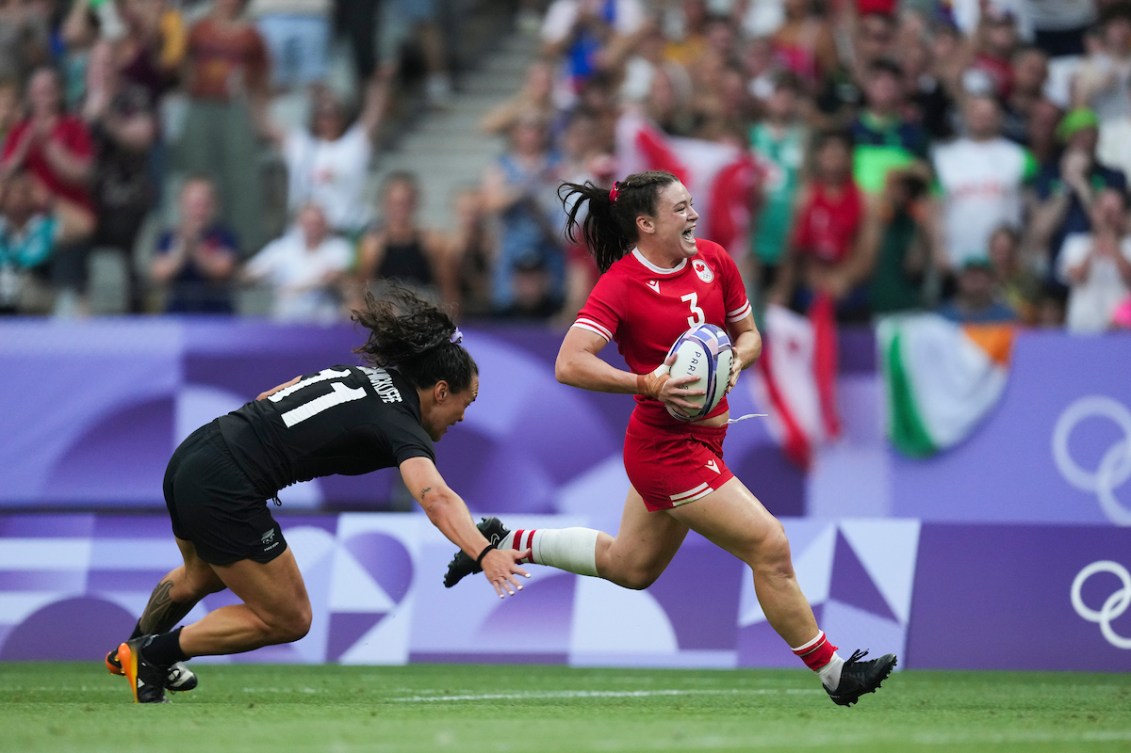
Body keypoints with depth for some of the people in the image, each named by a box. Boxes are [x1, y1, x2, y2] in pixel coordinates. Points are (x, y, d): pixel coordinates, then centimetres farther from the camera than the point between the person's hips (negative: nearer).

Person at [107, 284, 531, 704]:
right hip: (224, 491, -9)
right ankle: (150, 654, 13)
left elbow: (267, 399, 21)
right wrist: (483, 553, -43)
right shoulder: (401, 425, -12)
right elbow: (436, 499, -30)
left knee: (203, 576, 38)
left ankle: (129, 652, 58)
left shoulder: (356, 376, 14)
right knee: (287, 620, 7)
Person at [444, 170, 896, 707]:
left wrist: (735, 359, -9)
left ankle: (507, 543, 38)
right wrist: (649, 384, -32)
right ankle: (833, 673, 2)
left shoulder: (713, 260, 2)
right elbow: (569, 365, -26)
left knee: (629, 566, 24)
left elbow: (748, 333, 14)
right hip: (668, 447, -8)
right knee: (769, 547, -10)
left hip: (700, 438, 8)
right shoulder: (621, 284, -18)